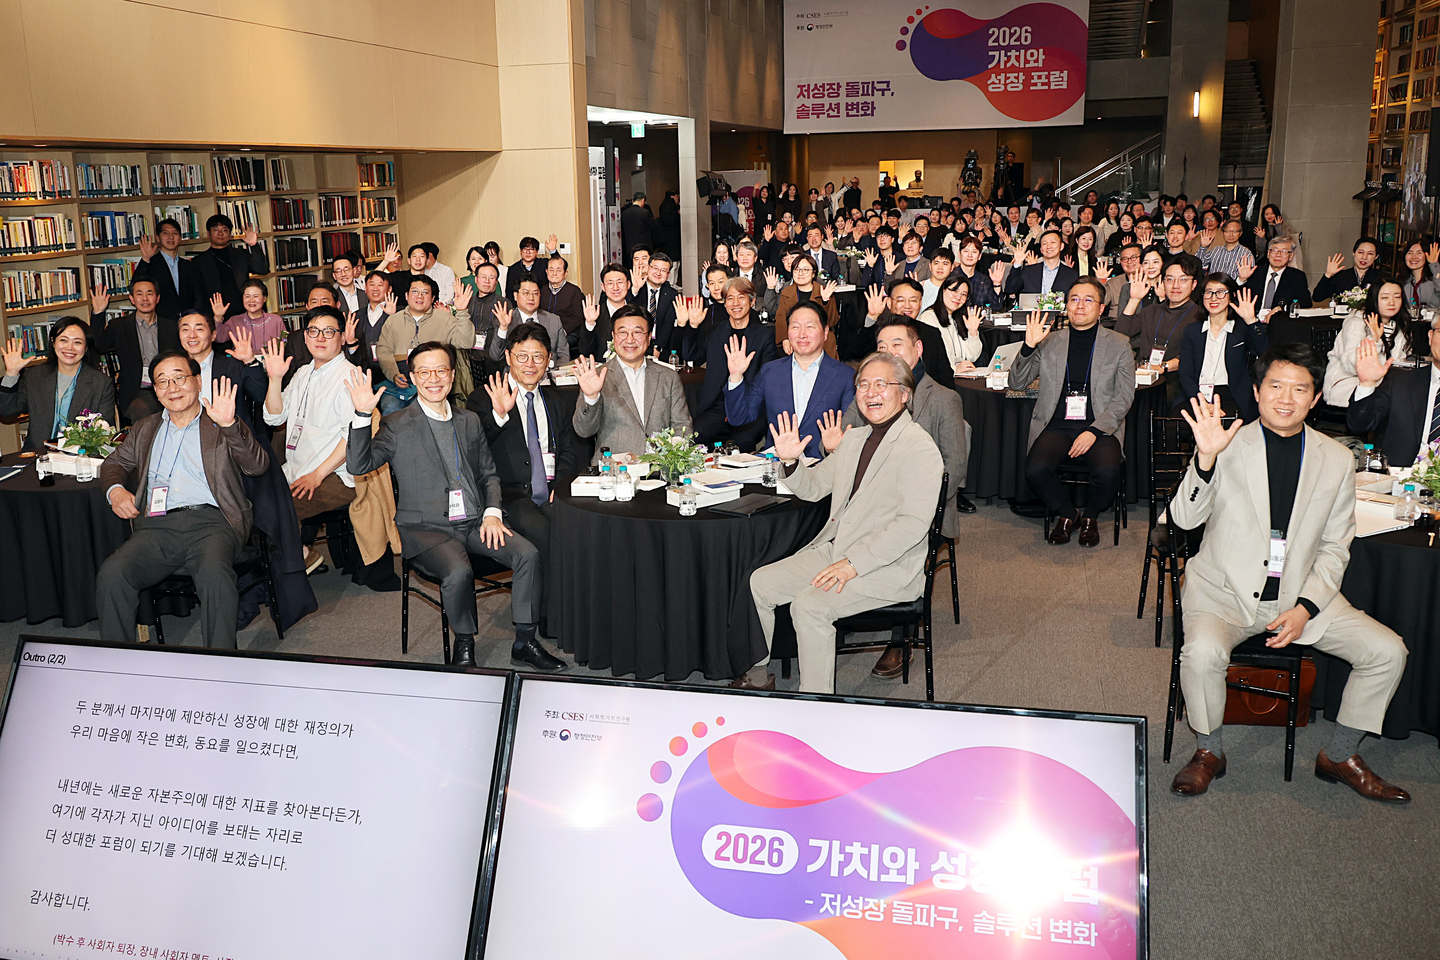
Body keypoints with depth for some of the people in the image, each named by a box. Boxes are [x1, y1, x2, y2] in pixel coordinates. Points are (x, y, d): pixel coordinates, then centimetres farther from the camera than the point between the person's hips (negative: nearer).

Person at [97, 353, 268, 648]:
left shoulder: (221, 425, 15)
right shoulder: (145, 429, 28)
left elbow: (258, 466, 1)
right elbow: (114, 463, 35)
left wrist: (229, 425, -15)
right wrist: (115, 490, 11)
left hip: (211, 522, -3)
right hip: (156, 526, 4)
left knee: (215, 575, -36)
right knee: (110, 576, -26)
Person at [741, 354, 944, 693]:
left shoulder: (920, 449, -13)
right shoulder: (853, 439, 14)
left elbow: (912, 524, -21)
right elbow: (813, 486, 22)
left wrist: (853, 564, -24)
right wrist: (791, 461, -1)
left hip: (888, 567, -8)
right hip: (833, 549, 8)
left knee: (809, 605, -27)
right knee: (759, 582, 0)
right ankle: (758, 676, 16)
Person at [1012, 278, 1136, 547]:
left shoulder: (1119, 344, 9)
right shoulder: (1049, 342, 13)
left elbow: (1123, 397, 2)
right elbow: (1016, 381, 10)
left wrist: (1093, 431, -12)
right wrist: (1029, 346, -8)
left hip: (1100, 427, -1)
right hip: (1056, 426, 1)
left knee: (1107, 472, -30)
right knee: (1035, 470, -28)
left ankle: (1089, 516, 4)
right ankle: (1066, 514, 3)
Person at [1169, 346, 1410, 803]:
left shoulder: (1337, 459, 3)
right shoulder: (1227, 445, -6)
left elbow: (1335, 547, 7)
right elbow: (1185, 518, -15)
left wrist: (1305, 608, -8)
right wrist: (1206, 457, -31)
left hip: (1303, 593, 4)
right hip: (1225, 589, -4)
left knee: (1387, 651, -9)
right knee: (1202, 653, -31)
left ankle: (1339, 755, 14)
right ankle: (1209, 751, -1)